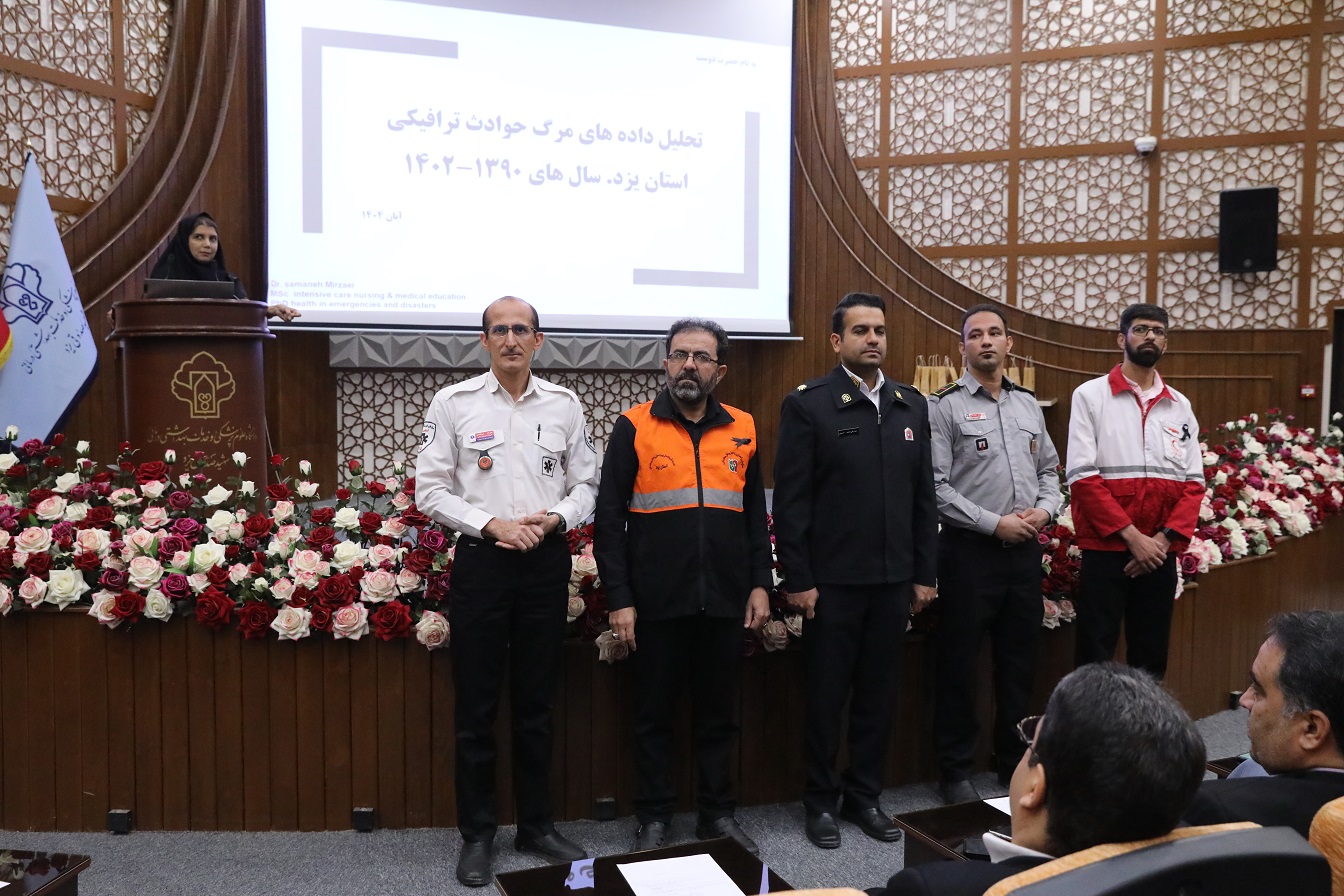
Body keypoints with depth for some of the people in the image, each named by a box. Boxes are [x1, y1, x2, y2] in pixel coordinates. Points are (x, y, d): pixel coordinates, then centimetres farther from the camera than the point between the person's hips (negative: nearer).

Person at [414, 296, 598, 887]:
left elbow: (586, 484, 8)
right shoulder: (453, 403, -1)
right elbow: (430, 490, -2)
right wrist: (492, 524, -13)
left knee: (537, 703, 12)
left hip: (547, 560, 2)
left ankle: (536, 826, 26)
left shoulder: (565, 405, 5)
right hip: (481, 558, -2)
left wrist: (553, 518, -11)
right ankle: (476, 835, 20)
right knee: (476, 705, 5)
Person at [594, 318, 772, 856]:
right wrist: (619, 598, -8)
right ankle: (654, 817, 24)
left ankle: (717, 813, 28)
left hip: (725, 602, 3)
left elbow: (755, 513, 13)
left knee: (718, 712, 14)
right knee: (653, 713, 9)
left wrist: (760, 583, 5)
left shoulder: (742, 429, 7)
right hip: (657, 603, -2)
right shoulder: (634, 427, -2)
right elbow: (610, 518, -4)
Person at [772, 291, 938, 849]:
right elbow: (790, 500, -9)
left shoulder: (911, 405, 9)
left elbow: (924, 495, 10)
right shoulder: (807, 405, -6)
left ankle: (864, 796, 29)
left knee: (879, 693, 13)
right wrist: (798, 579, -11)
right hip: (832, 580, -4)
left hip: (895, 578, 4)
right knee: (826, 694, 8)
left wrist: (925, 572, 8)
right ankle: (821, 801, 24)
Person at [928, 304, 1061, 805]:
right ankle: (955, 772, 17)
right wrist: (995, 523, -15)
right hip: (969, 551, -5)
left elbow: (1049, 469, 19)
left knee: (1020, 663, 14)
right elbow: (936, 487, -12)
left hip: (1025, 549, 6)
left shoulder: (1028, 405, 13)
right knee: (958, 664, 3)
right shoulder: (945, 406, -6)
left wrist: (1044, 509, -1)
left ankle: (1014, 762, 30)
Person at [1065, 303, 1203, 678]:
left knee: (1152, 656, 12)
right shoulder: (1090, 395, -2)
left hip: (1160, 552, 4)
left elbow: (1194, 482, 7)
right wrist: (1132, 535, -14)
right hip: (1105, 549, -4)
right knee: (1095, 655, 1)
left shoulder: (1180, 406, 11)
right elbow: (1082, 477, -9)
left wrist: (1164, 538, -8)